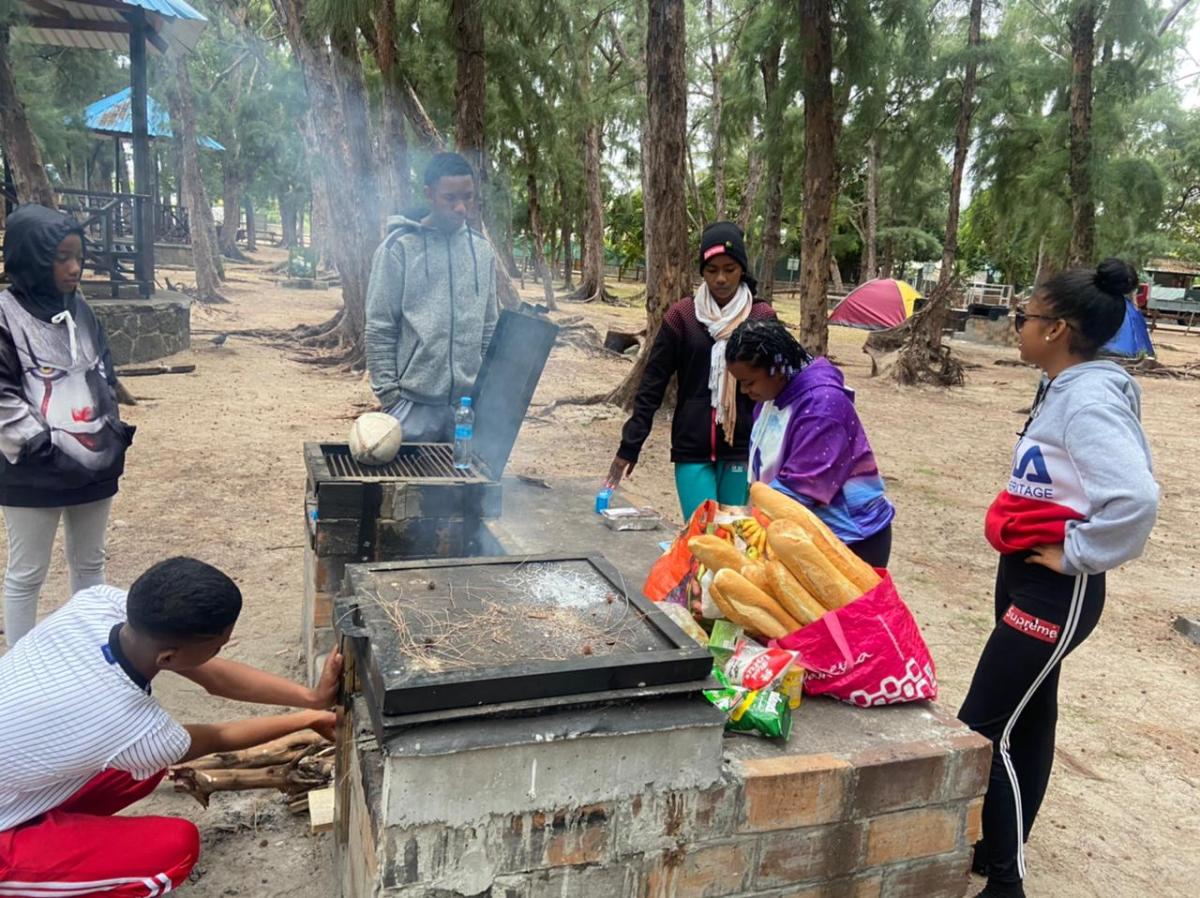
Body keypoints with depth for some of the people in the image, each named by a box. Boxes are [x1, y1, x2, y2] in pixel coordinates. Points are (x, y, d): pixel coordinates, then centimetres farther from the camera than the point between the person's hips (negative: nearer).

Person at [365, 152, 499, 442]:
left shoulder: (482, 250, 9)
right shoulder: (399, 248, -5)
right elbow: (379, 330, -5)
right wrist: (389, 396, -9)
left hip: (470, 402, 4)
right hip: (414, 406, -4)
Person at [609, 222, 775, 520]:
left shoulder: (762, 317, 1)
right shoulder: (682, 315, 1)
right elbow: (652, 383, 3)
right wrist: (630, 445, 0)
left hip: (741, 448, 0)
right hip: (691, 448, 0)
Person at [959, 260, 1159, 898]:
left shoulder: (1089, 400, -23)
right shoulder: (1063, 389, 7)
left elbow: (1136, 496, -36)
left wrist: (1073, 555, -24)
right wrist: (1027, 539, 8)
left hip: (1055, 592, -10)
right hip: (1023, 575, 10)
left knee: (981, 733, -3)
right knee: (1027, 718, 20)